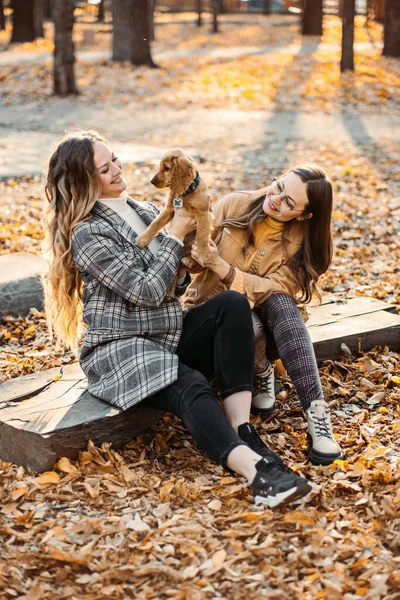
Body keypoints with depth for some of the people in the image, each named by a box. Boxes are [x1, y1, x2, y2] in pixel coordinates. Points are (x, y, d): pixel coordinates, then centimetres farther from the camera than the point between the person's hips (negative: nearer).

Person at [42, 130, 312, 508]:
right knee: (190, 386, -35)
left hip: (170, 335, 7)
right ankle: (256, 469, -55)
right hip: (122, 348, -7)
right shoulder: (87, 234, -11)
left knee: (232, 304, -20)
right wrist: (175, 235, -8)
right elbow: (147, 291, -17)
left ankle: (243, 431, -30)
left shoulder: (143, 212, 14)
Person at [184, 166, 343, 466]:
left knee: (281, 302, -36)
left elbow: (275, 289, -20)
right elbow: (195, 251, -7)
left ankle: (317, 415, -41)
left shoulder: (303, 242, -8)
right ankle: (262, 373, -3)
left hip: (265, 311, 1)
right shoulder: (233, 205, -8)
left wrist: (225, 269, -35)